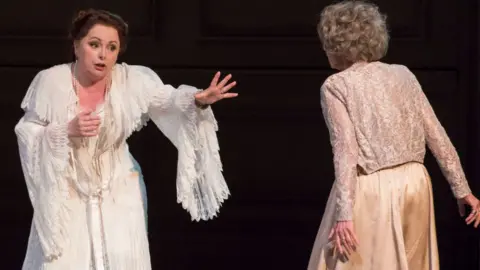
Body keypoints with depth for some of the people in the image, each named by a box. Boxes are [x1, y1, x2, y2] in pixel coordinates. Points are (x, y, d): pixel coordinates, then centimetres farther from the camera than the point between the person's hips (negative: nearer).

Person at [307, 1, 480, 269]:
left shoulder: (336, 86, -5)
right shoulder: (403, 74, 10)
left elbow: (345, 151, -14)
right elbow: (438, 136, 8)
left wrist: (344, 214, -17)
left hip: (373, 190, -5)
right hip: (415, 183, 6)